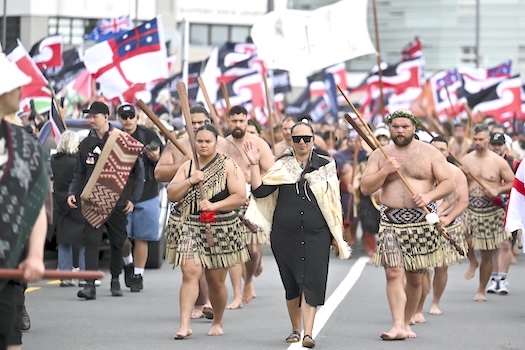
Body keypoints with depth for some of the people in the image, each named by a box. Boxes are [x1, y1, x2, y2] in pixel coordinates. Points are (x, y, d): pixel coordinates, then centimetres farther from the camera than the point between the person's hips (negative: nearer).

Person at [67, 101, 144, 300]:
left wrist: (133, 199, -2)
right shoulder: (86, 144, 9)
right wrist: (73, 193, -1)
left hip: (117, 202, -2)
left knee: (117, 242, 9)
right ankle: (90, 285, -15)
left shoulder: (123, 142, -2)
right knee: (91, 241, -10)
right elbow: (79, 173, 15)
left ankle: (115, 280, 25)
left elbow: (138, 172, 2)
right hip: (92, 202, 2)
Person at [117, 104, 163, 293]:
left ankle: (138, 275, 12)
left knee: (141, 238, 2)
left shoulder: (149, 135, 3)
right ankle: (128, 263, 26)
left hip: (146, 195, 0)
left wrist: (156, 158, -14)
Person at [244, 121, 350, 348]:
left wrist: (337, 235, 8)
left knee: (312, 282, -11)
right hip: (285, 234, 1)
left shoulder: (325, 167, 7)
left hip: (316, 234, -1)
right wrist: (254, 165, -9)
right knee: (291, 283, 7)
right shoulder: (282, 167, 7)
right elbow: (260, 191, -2)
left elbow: (334, 202, 10)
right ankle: (295, 329, 22)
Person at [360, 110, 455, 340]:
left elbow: (449, 183, 0)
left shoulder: (429, 153, 4)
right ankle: (398, 326, -19)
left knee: (415, 278, 6)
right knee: (393, 273, -14)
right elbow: (365, 188, 3)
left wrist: (429, 196, -16)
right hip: (391, 222, 0)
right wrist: (385, 171, -11)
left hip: (423, 221, 0)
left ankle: (406, 323, 20)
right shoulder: (379, 155, 8)